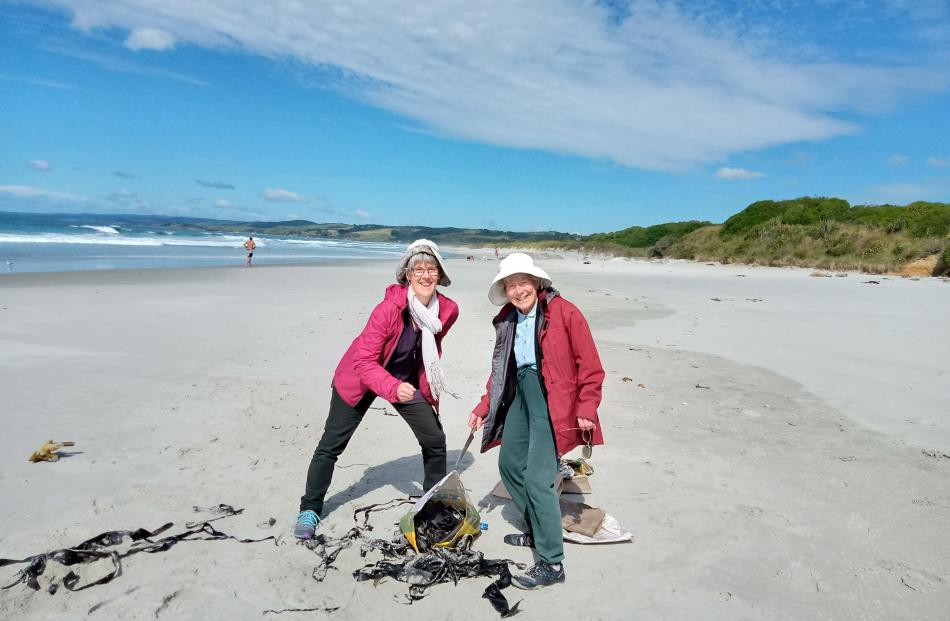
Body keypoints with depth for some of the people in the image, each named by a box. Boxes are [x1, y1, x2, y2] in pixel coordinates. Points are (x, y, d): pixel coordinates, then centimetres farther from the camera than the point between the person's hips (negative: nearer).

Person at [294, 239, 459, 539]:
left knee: (435, 441, 2)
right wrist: (392, 388, -44)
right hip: (360, 378, -4)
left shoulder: (448, 310, -16)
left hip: (408, 381, 4)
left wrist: (429, 389, 5)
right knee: (331, 444, 3)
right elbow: (364, 360, -30)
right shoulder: (390, 307, -32)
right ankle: (310, 510, 24)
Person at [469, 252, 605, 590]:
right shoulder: (507, 321, 10)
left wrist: (586, 409, -16)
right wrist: (484, 407, 11)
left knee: (538, 478, -12)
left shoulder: (564, 312, -12)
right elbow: (500, 370, 16)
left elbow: (590, 365, -11)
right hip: (520, 395, 9)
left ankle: (551, 564, 3)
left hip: (551, 401, -8)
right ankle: (537, 531, 38)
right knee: (509, 464, 17)